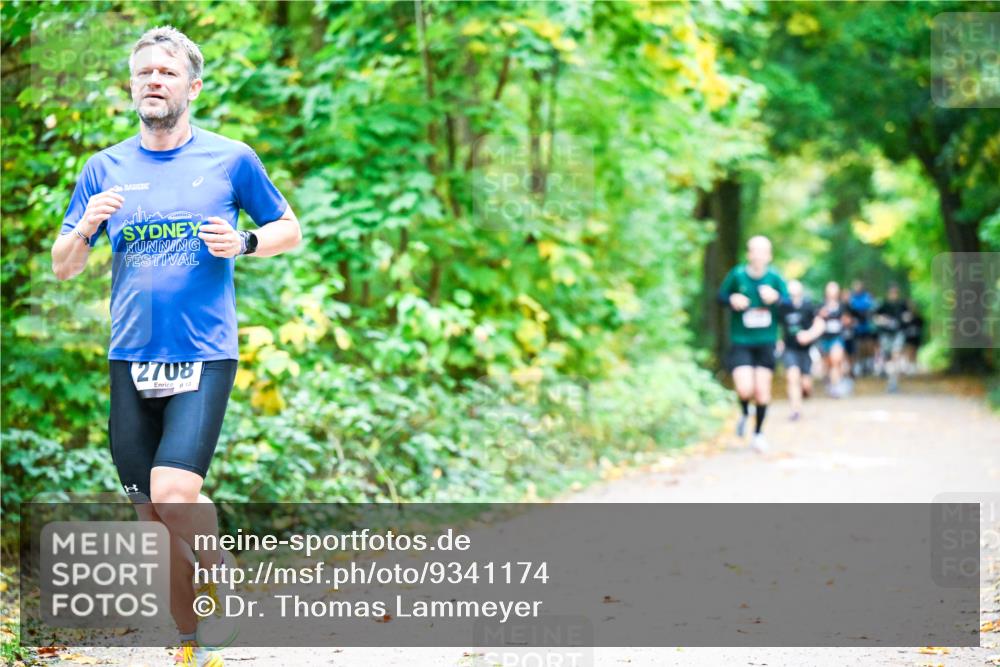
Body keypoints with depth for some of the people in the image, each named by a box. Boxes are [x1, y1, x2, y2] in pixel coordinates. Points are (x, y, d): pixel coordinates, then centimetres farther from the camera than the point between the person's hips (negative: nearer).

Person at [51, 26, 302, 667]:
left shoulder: (231, 158, 2)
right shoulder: (105, 168, 9)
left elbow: (289, 229, 13)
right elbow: (62, 267, 12)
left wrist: (244, 243, -8)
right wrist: (86, 227, -9)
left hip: (204, 357, -3)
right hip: (131, 361, 3)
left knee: (174, 495, -22)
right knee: (153, 515, 6)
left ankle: (217, 559, 7)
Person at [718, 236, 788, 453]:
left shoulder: (774, 277, -4)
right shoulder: (737, 275, -5)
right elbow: (721, 296, 7)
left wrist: (776, 298, -22)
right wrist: (732, 300, -14)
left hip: (766, 342, 1)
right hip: (740, 342, -1)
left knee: (762, 390, 2)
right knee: (745, 389, -14)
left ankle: (758, 433, 23)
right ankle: (745, 414, 22)